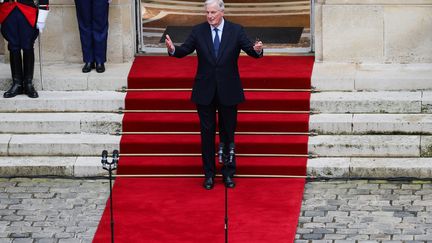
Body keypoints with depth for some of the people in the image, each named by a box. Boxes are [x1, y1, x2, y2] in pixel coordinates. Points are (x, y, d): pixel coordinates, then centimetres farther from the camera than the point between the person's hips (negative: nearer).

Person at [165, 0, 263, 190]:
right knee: (207, 133, 7)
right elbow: (184, 50, -8)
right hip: (205, 91, 1)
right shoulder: (198, 31, -1)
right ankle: (209, 174, 16)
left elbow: (251, 50, -11)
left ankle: (228, 173, 20)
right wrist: (172, 49, -30)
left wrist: (257, 50, -35)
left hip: (228, 91, -1)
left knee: (228, 133, 8)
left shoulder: (236, 31, -4)